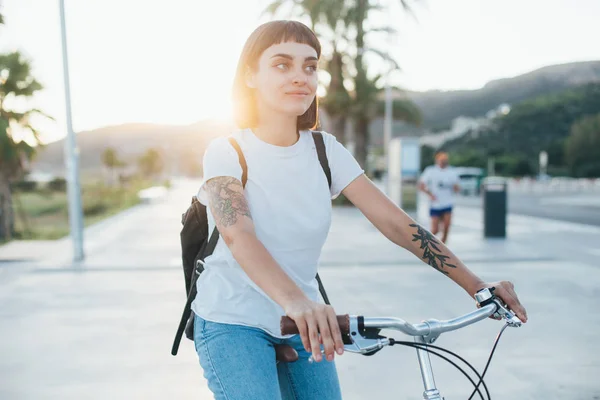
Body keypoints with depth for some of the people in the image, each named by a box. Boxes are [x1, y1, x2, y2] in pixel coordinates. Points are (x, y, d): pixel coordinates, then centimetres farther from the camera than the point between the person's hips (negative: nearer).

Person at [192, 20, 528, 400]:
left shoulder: (325, 149, -2)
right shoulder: (226, 152, -12)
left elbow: (393, 221, -9)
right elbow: (238, 236, -30)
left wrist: (476, 285, -18)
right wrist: (297, 303, -48)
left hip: (304, 324, 4)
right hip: (234, 324, -4)